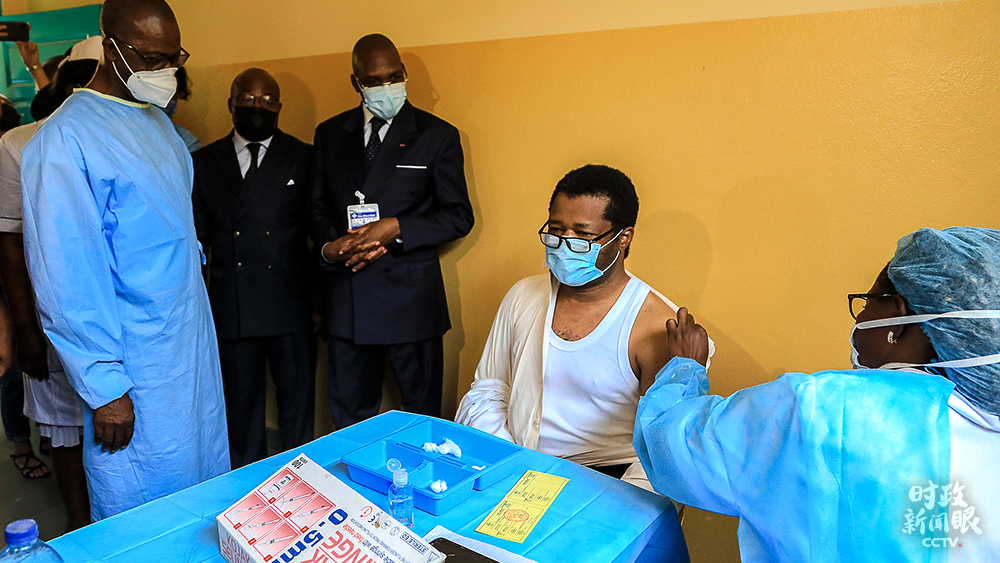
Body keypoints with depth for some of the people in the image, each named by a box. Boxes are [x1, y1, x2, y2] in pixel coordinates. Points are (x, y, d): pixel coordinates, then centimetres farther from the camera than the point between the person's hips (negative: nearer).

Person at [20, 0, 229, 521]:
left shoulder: (157, 121, 9)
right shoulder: (65, 139, -17)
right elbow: (65, 279, -18)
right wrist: (104, 388, -16)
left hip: (193, 344, 8)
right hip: (137, 368, -7)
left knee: (205, 481, 19)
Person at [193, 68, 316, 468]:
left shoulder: (303, 158, 4)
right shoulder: (204, 162, 10)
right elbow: (197, 236, 11)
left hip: (290, 304, -2)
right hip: (231, 310, 2)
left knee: (298, 401, 7)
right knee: (241, 402, 14)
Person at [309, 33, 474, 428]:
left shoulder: (438, 135, 0)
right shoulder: (330, 134, 10)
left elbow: (459, 216, -2)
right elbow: (318, 207, 14)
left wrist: (396, 228, -15)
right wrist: (329, 245, -8)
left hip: (411, 295, -3)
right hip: (346, 301, 4)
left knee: (421, 412, 7)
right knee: (348, 414, 15)